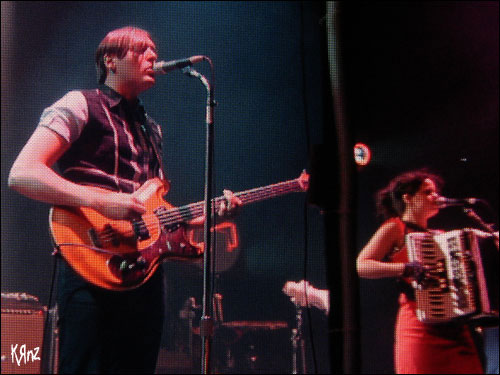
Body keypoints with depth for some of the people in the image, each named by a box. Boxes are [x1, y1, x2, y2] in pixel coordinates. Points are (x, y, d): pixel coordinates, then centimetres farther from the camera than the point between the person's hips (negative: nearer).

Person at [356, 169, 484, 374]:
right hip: (421, 328, -6)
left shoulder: (440, 236, 24)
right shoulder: (396, 228, 5)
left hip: (457, 330, 6)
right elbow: (361, 266, -8)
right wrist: (407, 269, -18)